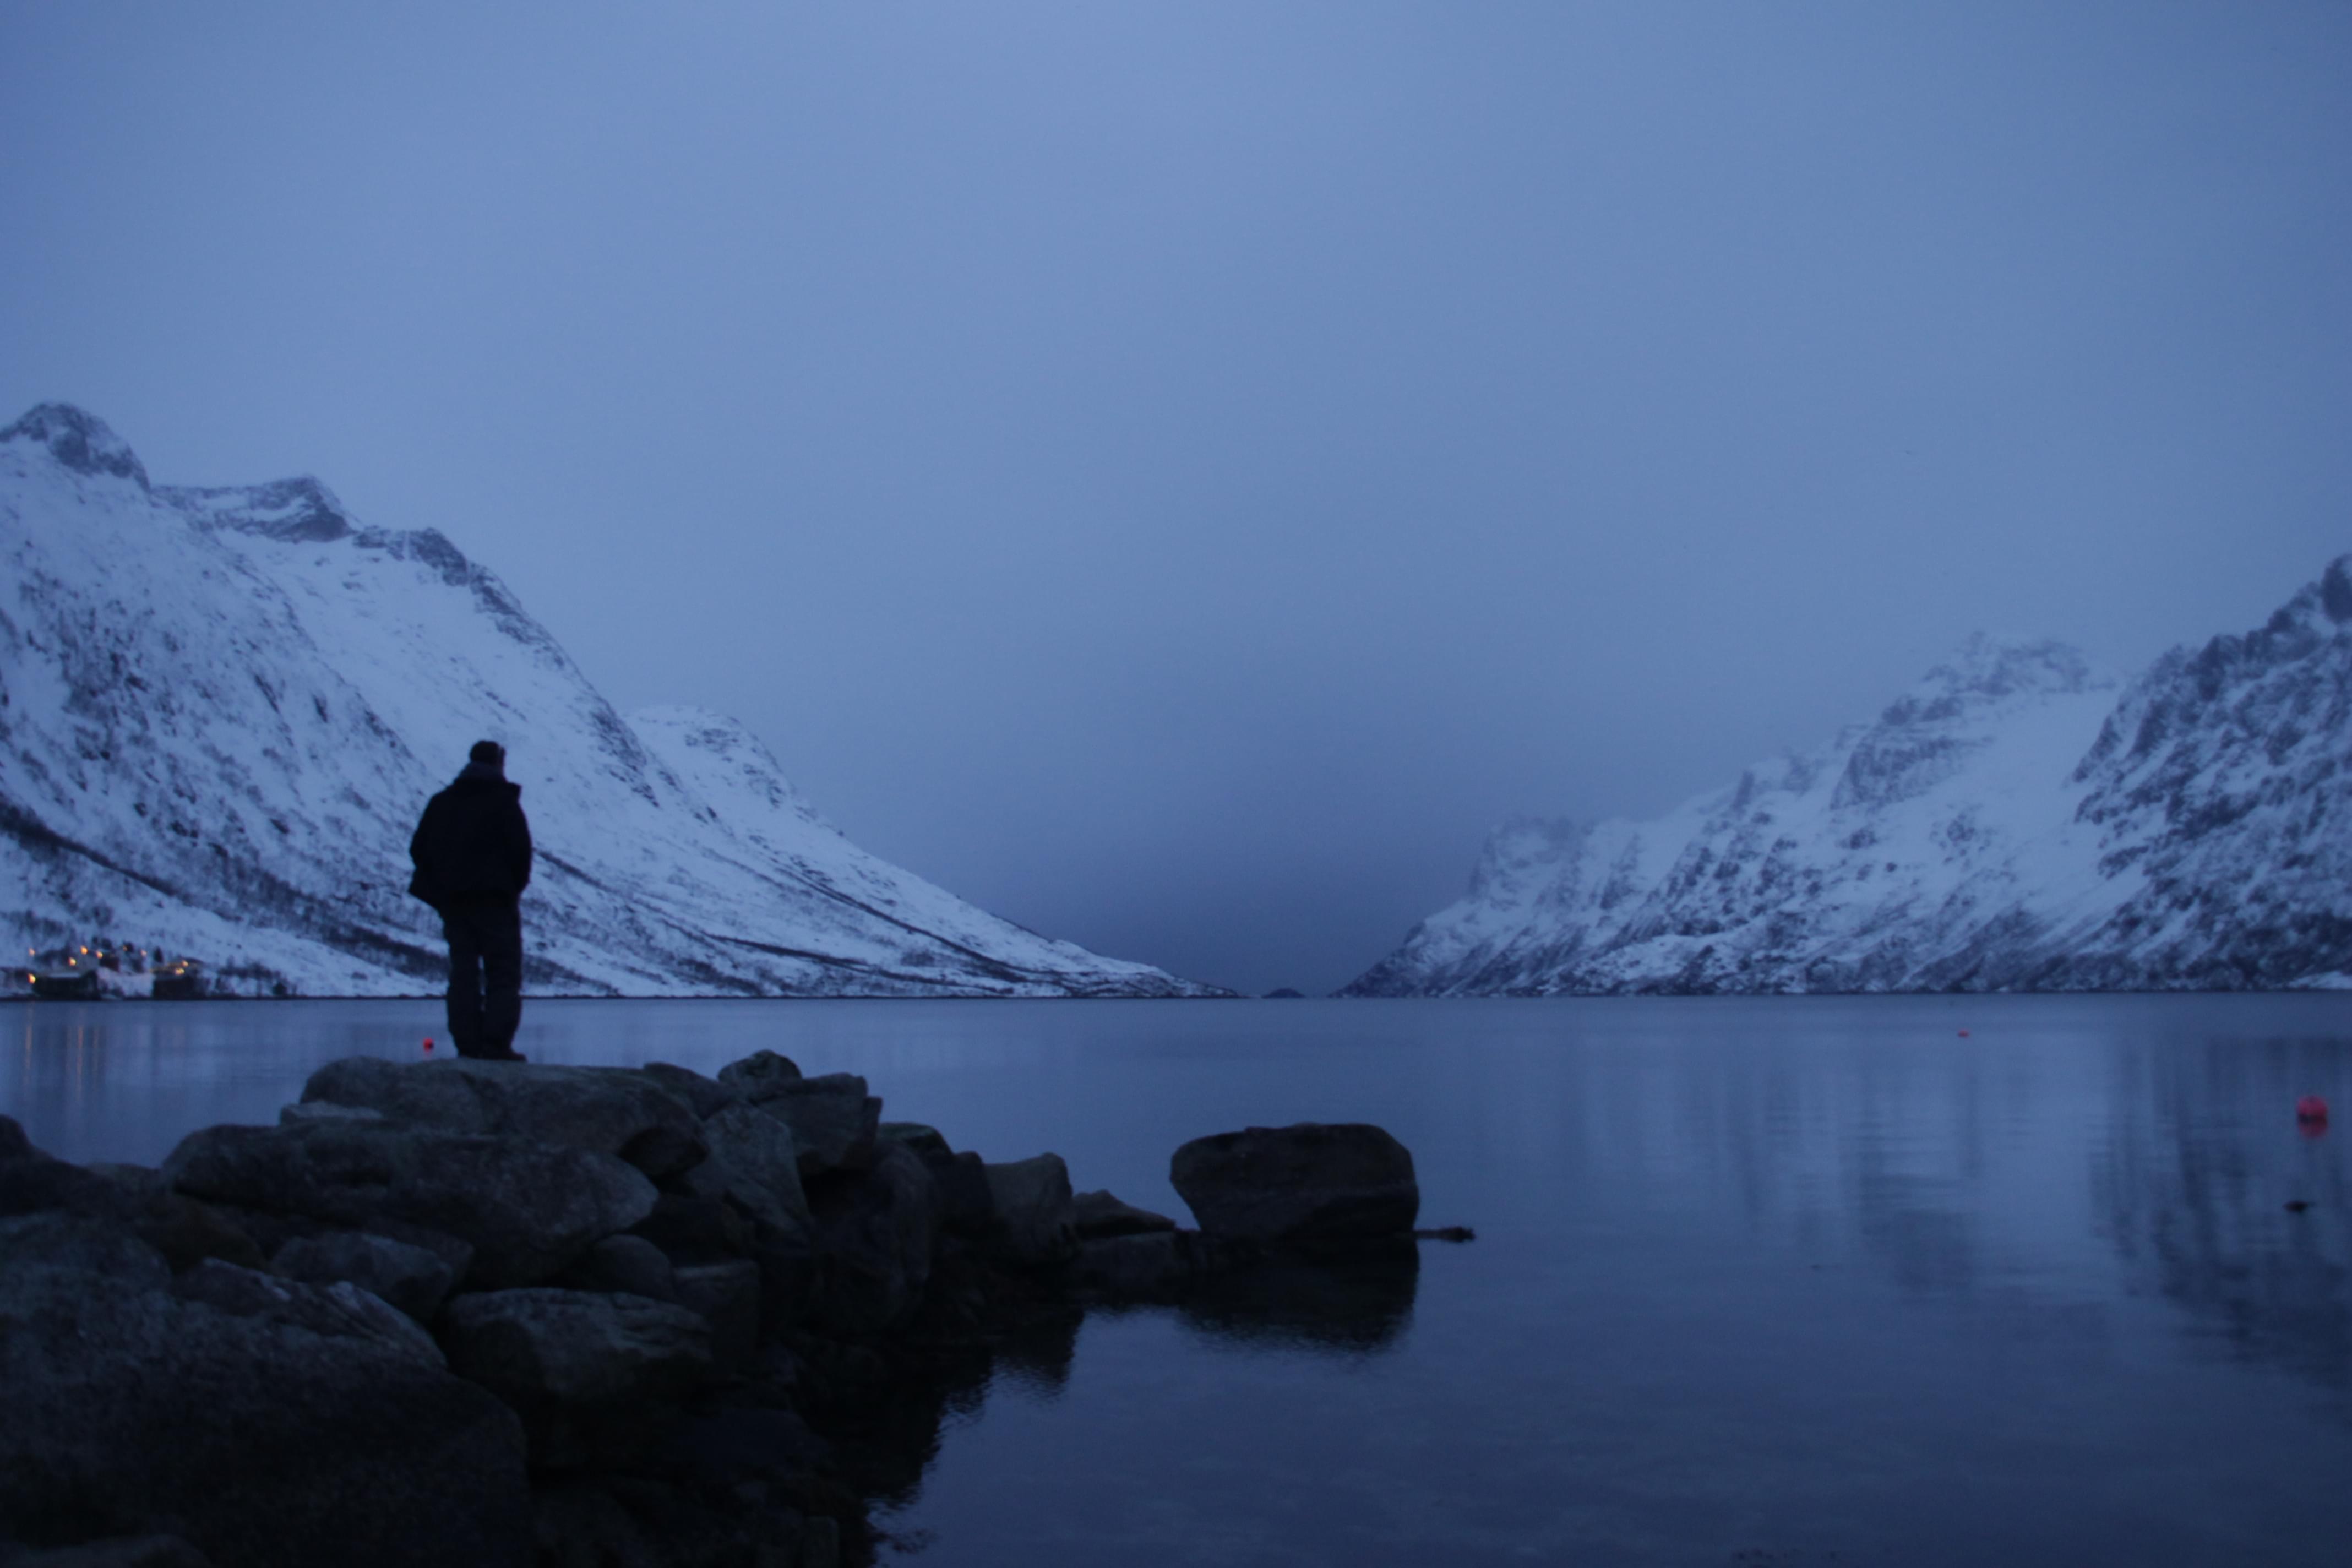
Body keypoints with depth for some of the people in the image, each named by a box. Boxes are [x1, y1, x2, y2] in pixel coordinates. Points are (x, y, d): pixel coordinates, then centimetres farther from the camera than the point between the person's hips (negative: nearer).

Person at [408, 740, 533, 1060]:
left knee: (463, 973, 8)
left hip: (452, 901, 5)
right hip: (495, 900, -5)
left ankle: (468, 1044, 4)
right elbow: (520, 848, -13)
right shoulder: (504, 800, -4)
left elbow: (419, 848, 10)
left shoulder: (441, 802, 12)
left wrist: (441, 885, 13)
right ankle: (497, 1043, -11)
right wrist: (515, 885, 2)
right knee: (504, 973, -2)